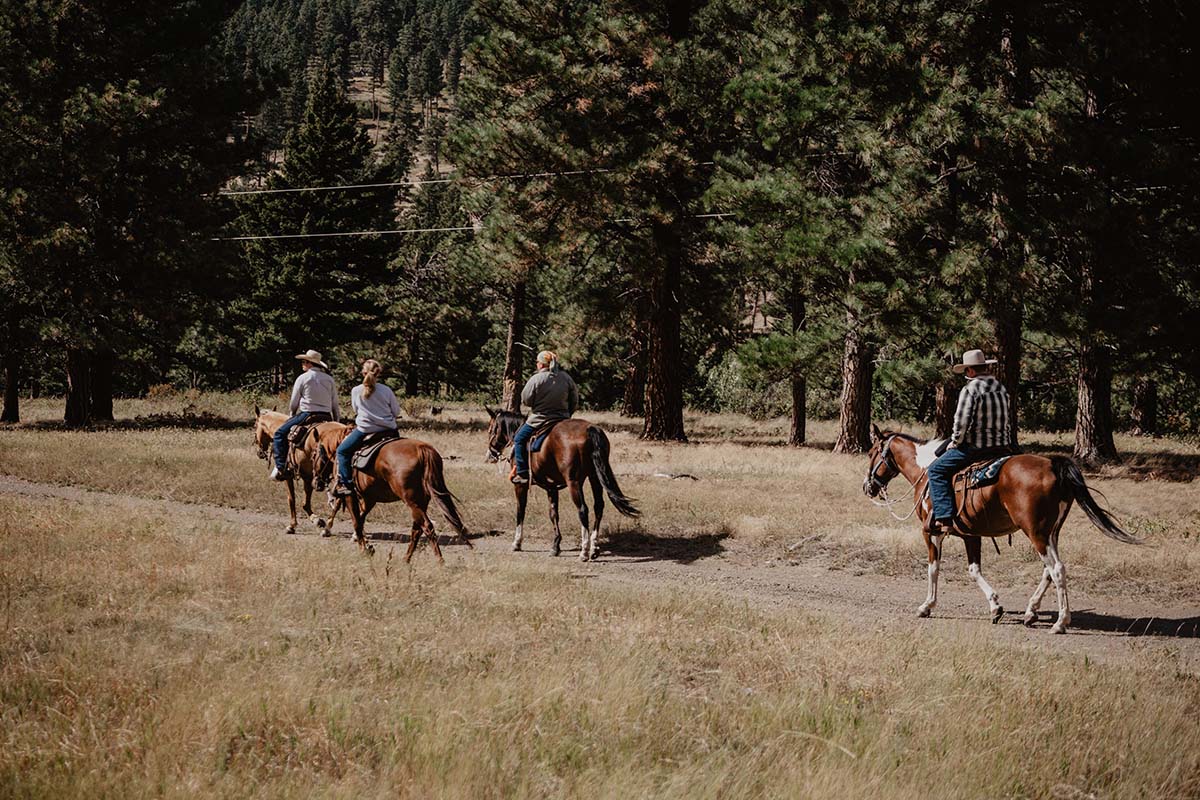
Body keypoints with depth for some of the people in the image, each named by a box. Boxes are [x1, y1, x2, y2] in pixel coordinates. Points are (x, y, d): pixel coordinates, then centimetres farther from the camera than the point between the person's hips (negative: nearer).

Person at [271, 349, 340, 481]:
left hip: (307, 415, -5)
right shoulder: (329, 379, 11)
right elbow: (335, 404, 11)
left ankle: (281, 467, -6)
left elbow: (293, 403, 3)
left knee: (280, 434, 5)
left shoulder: (302, 378, -2)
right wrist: (336, 422, 18)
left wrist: (292, 415, 22)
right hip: (326, 417, 5)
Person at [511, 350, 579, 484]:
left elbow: (525, 400, -7)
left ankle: (523, 473, 5)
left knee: (519, 439, 12)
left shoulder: (536, 379, -14)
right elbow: (575, 401, 8)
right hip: (563, 419, 5)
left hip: (539, 419, -5)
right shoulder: (566, 377, 2)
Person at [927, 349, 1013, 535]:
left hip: (974, 447, -8)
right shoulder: (1002, 388, 11)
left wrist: (955, 442, -2)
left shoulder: (970, 390, -13)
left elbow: (962, 421, -18)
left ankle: (944, 518, -11)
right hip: (1002, 446, 8)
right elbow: (1008, 421, 17)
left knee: (936, 470, 1)